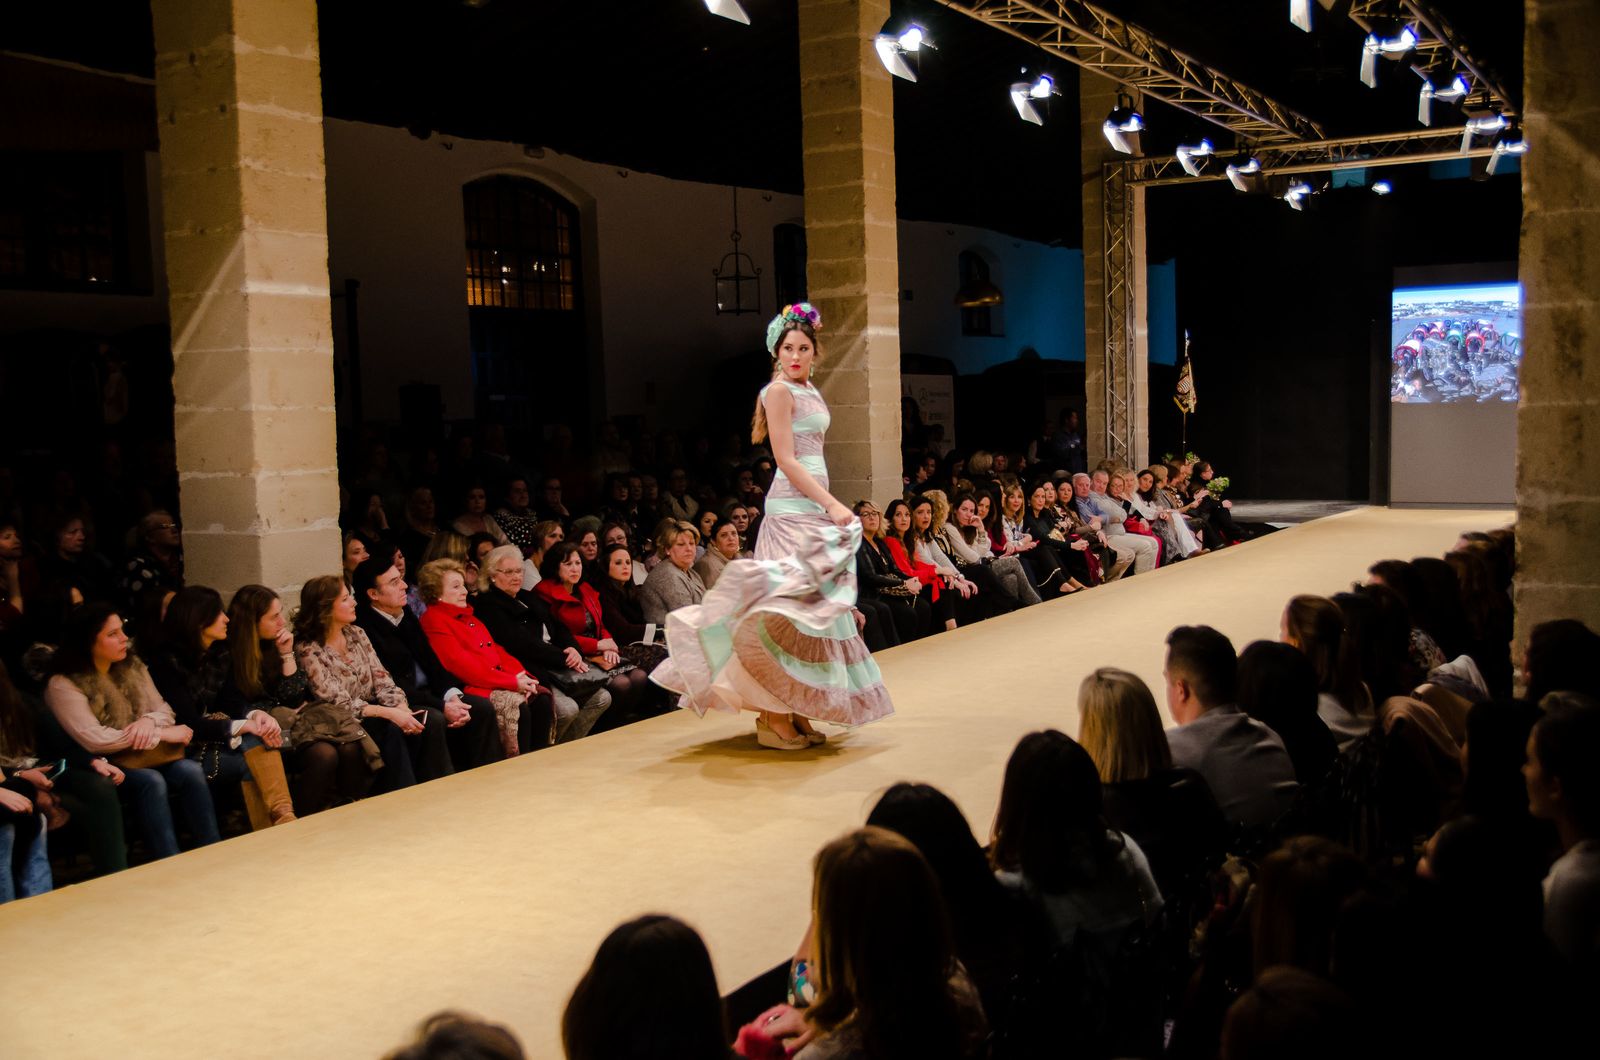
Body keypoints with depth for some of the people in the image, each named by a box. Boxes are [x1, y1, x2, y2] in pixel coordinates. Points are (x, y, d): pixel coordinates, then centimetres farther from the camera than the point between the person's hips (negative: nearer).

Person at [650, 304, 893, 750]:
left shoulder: (810, 392, 17)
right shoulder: (779, 390, -8)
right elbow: (786, 459, -15)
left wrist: (829, 504, 13)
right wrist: (832, 504, -20)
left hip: (814, 506, 9)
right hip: (792, 508, -9)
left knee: (815, 606, 9)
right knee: (790, 611, -9)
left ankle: (790, 711, 16)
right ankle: (772, 717, -3)